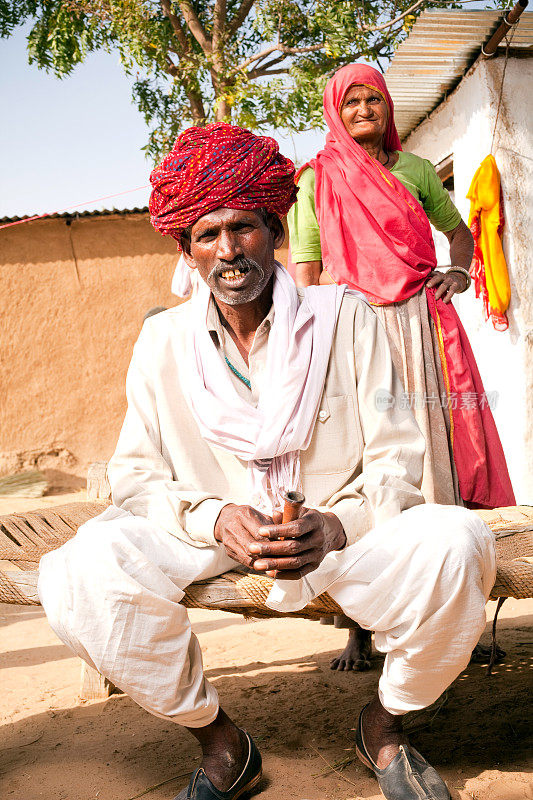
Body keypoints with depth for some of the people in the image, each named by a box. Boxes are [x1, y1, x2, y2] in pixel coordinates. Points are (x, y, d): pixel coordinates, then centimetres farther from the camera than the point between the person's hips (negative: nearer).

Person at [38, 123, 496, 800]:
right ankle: (220, 742, -2)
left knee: (457, 543, -31)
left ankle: (385, 725, 1)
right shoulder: (163, 340, 2)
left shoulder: (345, 319, -2)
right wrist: (216, 519, -21)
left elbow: (397, 461, -3)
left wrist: (337, 525, -24)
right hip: (209, 540, 1)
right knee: (76, 576, -27)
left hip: (341, 535, 0)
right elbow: (135, 477, 0)